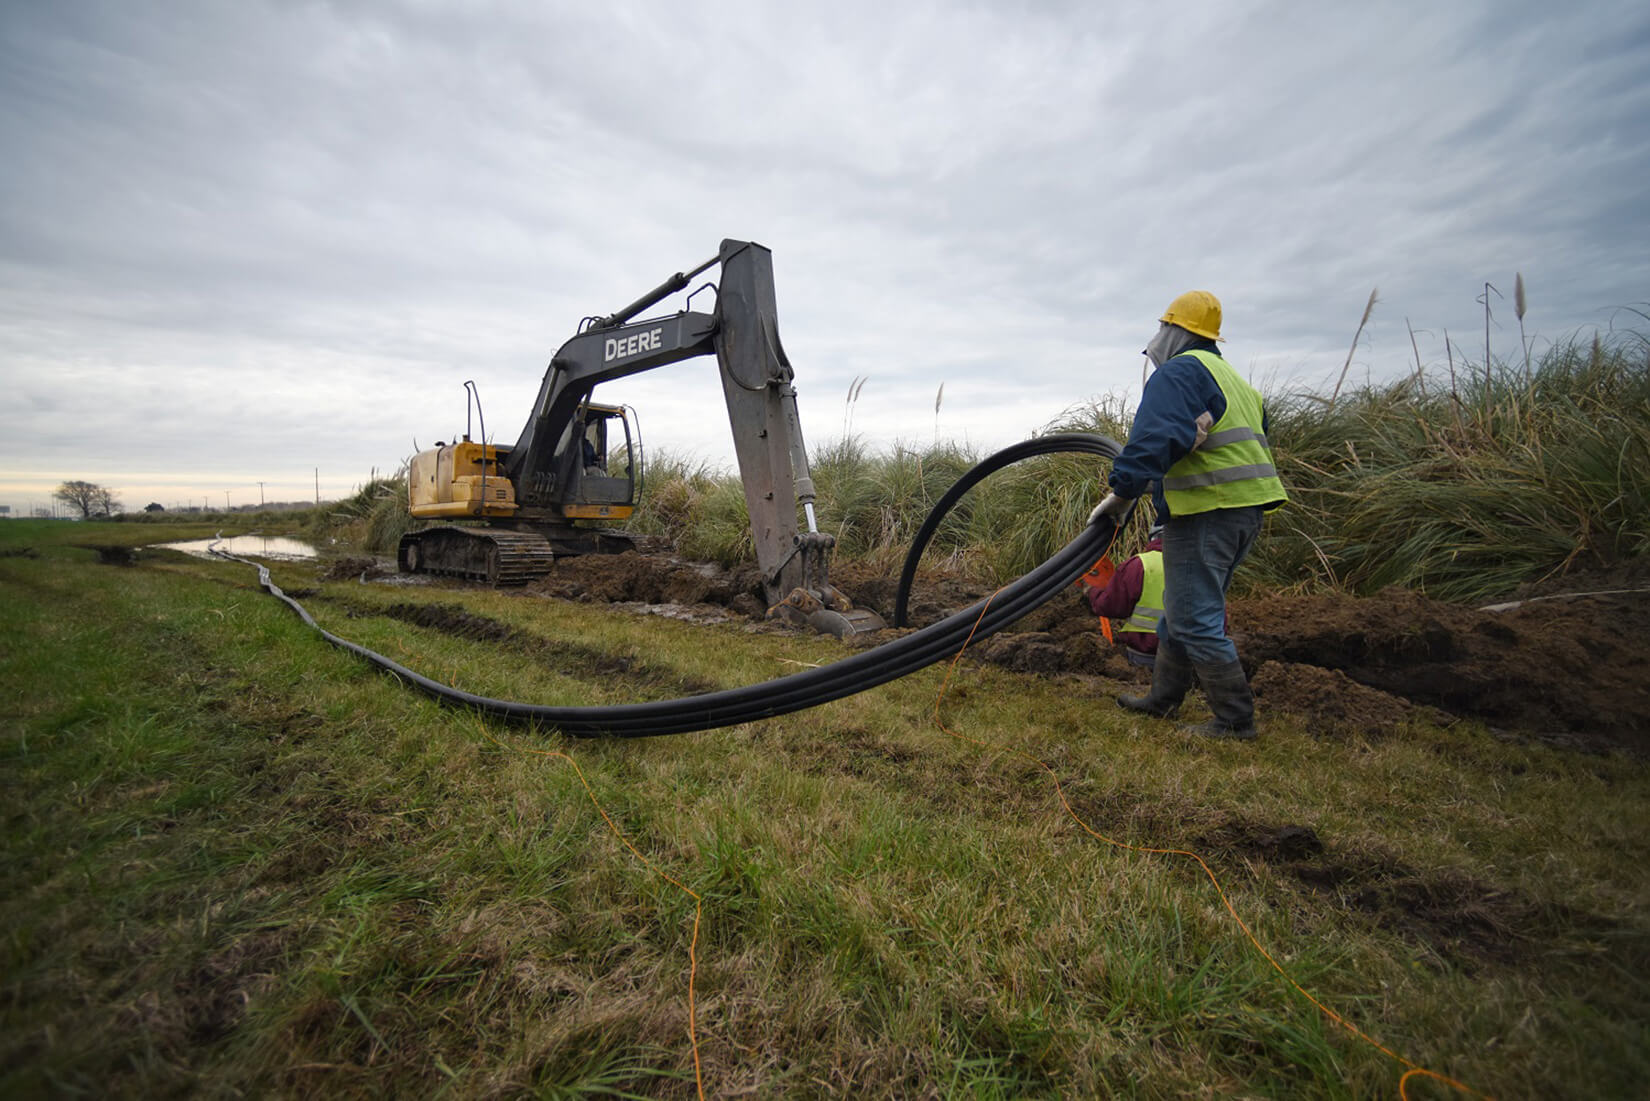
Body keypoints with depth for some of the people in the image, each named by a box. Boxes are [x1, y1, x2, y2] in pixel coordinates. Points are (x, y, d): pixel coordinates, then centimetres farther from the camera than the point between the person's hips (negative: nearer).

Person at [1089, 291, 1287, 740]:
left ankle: (1236, 720, 4)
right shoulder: (1232, 378, 24)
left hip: (1206, 513, -11)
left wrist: (1121, 491, -22)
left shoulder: (1178, 372, -8)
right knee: (1183, 610, 18)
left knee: (1194, 620, -4)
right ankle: (1163, 698, 27)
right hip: (1247, 510, 11)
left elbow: (1156, 438, -24)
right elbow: (1259, 436, 27)